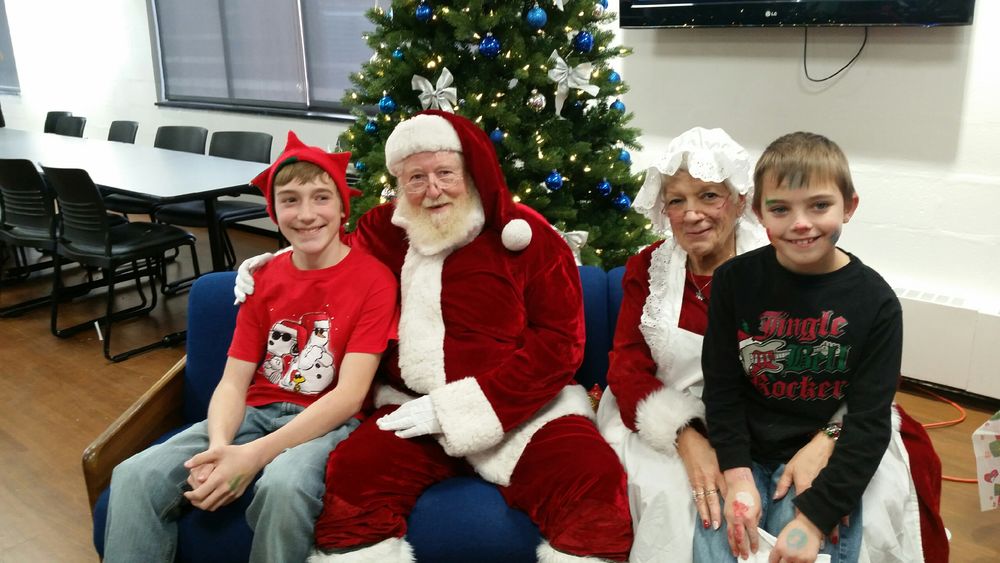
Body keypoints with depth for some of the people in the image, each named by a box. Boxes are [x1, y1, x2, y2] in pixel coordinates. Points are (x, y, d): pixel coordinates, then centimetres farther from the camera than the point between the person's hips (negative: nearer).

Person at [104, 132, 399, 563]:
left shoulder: (374, 280, -8)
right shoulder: (263, 279, 8)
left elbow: (349, 395, -15)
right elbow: (233, 381, 3)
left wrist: (253, 455, -23)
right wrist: (219, 447, -20)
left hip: (328, 424, -4)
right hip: (256, 413, 5)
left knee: (283, 485, -36)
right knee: (134, 476, -18)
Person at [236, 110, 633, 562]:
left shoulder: (526, 235, 0)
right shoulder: (382, 229, 10)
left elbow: (560, 342, -6)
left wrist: (459, 406, -12)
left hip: (522, 406, -2)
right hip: (414, 404, 2)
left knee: (593, 482, -29)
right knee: (349, 477, -27)